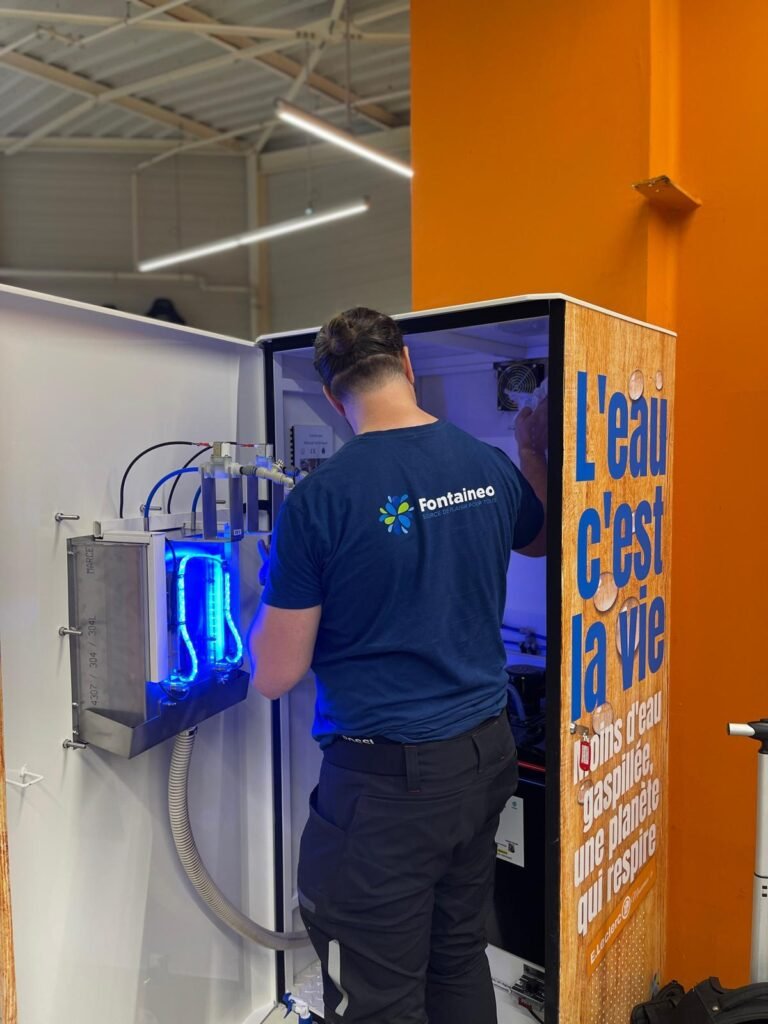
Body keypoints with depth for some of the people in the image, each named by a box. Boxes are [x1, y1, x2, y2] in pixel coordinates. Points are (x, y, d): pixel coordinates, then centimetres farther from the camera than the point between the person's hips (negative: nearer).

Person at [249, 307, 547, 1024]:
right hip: (486, 754, 7)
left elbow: (274, 676, -11)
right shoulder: (494, 468, -2)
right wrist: (533, 451, 33)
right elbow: (539, 538, 22)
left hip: (387, 781, -6)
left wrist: (275, 588, 6)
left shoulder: (319, 497, -18)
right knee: (460, 965, 25)